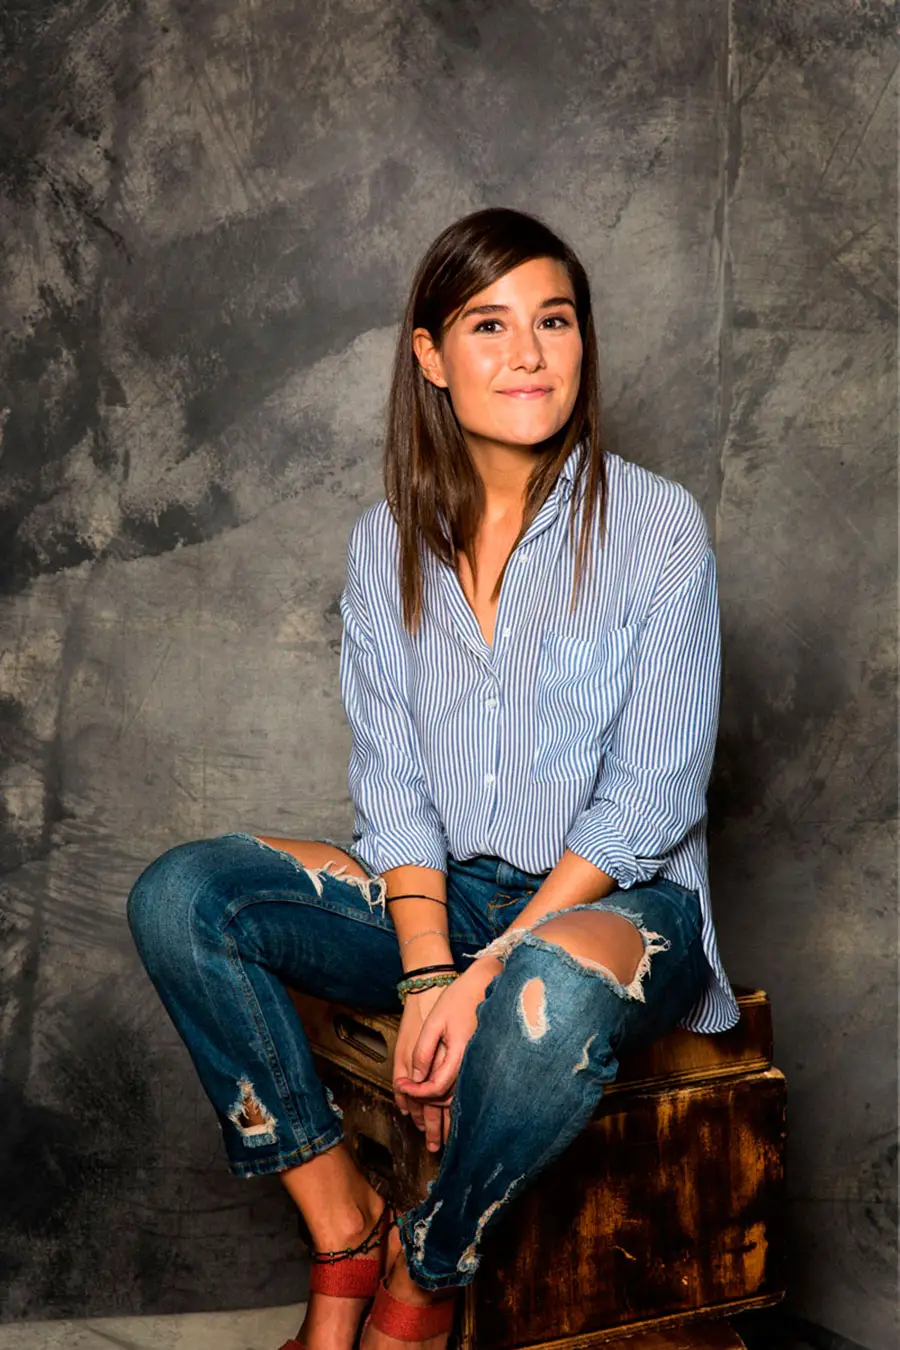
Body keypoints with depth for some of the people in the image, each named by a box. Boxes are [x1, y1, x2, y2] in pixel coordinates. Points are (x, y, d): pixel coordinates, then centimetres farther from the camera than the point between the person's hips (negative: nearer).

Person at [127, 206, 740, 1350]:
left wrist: (485, 974, -19)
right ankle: (344, 1224, -6)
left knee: (553, 995, -39)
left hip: (617, 899, -3)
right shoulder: (388, 540, 3)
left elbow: (648, 800, -12)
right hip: (439, 892, 4)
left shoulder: (657, 528, -9)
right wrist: (425, 973, -15)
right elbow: (392, 782, 0)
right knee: (179, 896, -16)